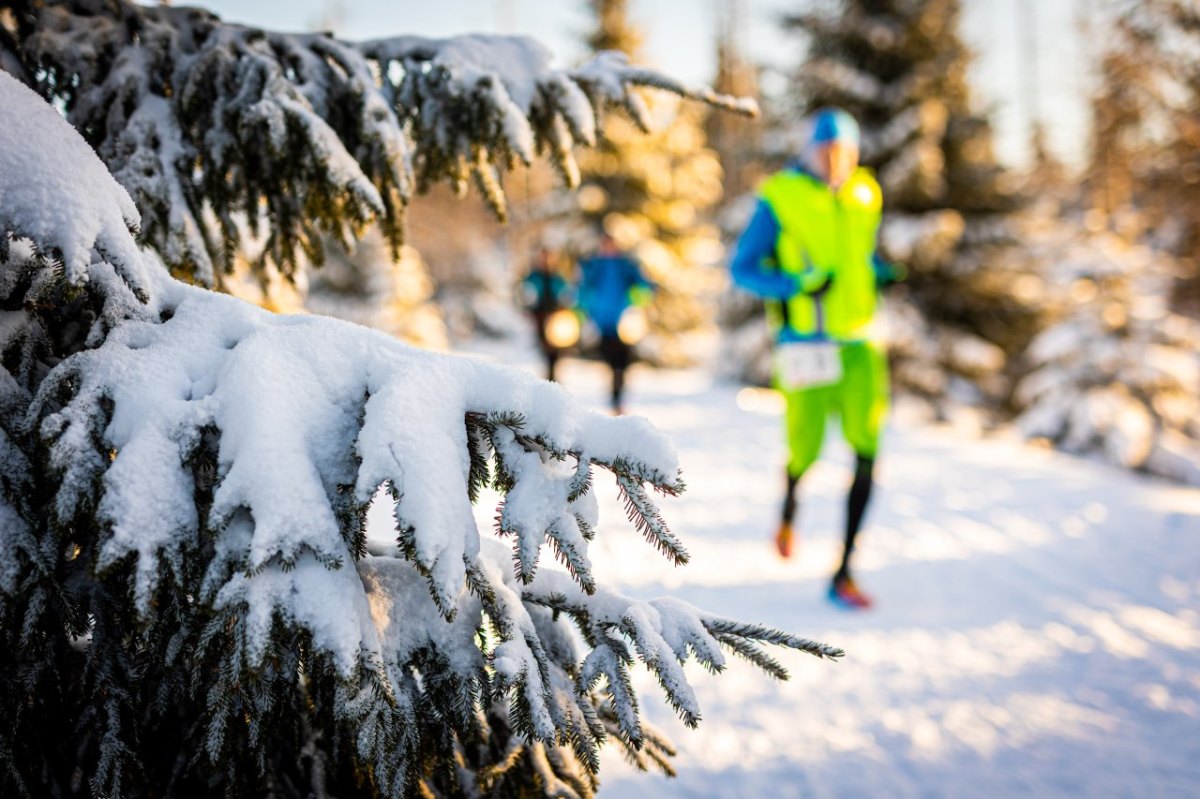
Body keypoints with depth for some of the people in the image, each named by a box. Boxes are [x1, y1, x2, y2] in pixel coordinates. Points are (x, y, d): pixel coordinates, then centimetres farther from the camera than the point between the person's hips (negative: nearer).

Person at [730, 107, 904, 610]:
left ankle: (843, 574, 2)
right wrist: (796, 285, -20)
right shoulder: (779, 199, -7)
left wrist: (885, 272, 3)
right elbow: (742, 269, -6)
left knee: (867, 453, -8)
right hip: (806, 345, -3)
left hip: (859, 342, 3)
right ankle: (789, 504, 44)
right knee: (805, 452, 5)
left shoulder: (865, 196, 8)